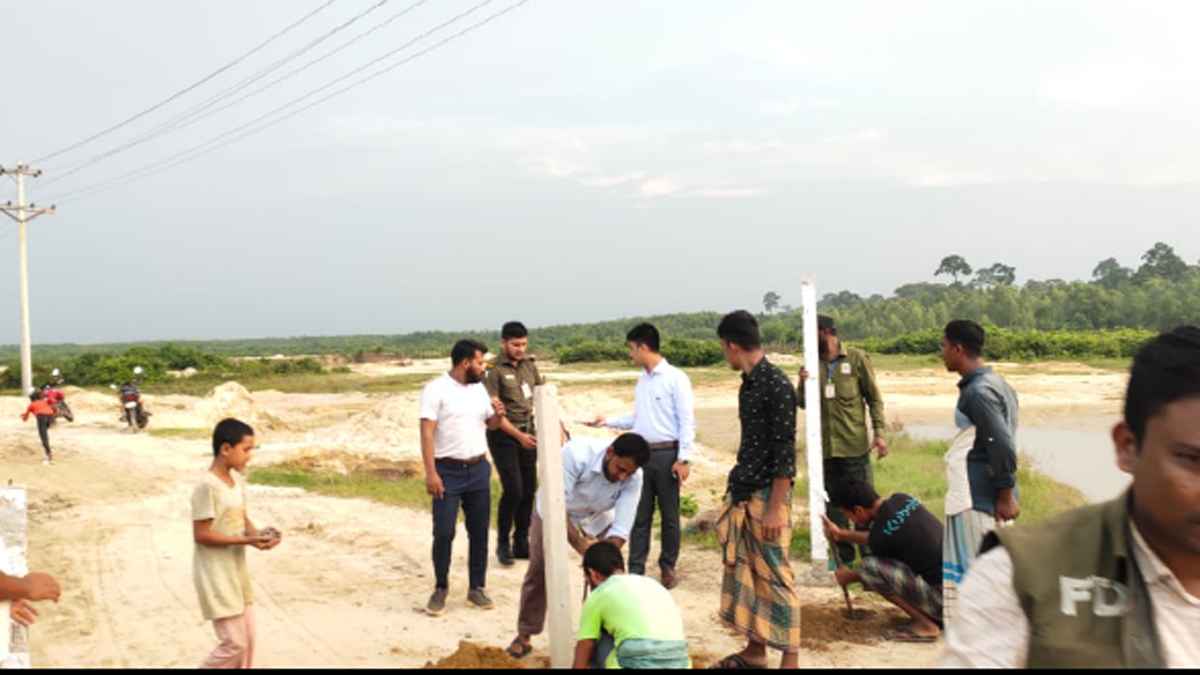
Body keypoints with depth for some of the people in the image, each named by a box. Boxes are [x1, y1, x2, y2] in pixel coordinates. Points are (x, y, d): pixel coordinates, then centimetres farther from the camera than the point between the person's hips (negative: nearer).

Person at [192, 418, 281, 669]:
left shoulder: (238, 479, 5)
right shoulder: (207, 486, -22)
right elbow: (201, 535, -21)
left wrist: (257, 533, -8)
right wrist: (246, 540, -23)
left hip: (237, 569, 9)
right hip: (216, 574, -9)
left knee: (248, 640, 13)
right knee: (234, 644, -6)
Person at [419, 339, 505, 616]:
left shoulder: (479, 388, 10)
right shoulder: (436, 389, -9)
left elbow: (489, 424, 19)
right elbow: (426, 433, -14)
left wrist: (498, 415, -5)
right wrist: (431, 473, -20)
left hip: (479, 470, 6)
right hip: (448, 471, -6)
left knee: (479, 531, 9)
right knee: (443, 532, -3)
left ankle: (477, 587, 20)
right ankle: (441, 588, 14)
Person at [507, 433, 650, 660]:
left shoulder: (634, 478, -30)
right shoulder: (577, 453, -41)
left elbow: (621, 527, -30)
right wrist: (580, 543, -44)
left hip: (596, 517, 2)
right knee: (539, 571, 3)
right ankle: (524, 634, 20)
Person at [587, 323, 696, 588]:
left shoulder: (676, 378, -10)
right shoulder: (642, 380, 13)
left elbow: (687, 420, -12)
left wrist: (683, 458, -16)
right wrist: (607, 422, 13)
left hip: (667, 454, -6)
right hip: (641, 453, 6)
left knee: (669, 515, 6)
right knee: (640, 515, 7)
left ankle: (668, 567, 20)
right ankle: (636, 570, 12)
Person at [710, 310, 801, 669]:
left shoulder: (777, 386, -17)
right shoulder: (748, 383, 10)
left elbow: (785, 452, -18)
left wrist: (775, 508, -19)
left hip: (767, 495, -9)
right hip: (743, 493, 9)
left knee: (774, 577, -2)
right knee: (744, 571, 13)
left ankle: (790, 659, 7)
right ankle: (755, 651, 24)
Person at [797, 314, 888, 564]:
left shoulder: (856, 359, -3)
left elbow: (874, 398, 0)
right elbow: (803, 403, 6)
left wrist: (879, 433, -8)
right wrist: (802, 384, -14)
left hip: (855, 444, -4)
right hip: (825, 447, 4)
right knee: (833, 505, 10)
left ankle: (871, 555, 10)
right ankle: (844, 556, 21)